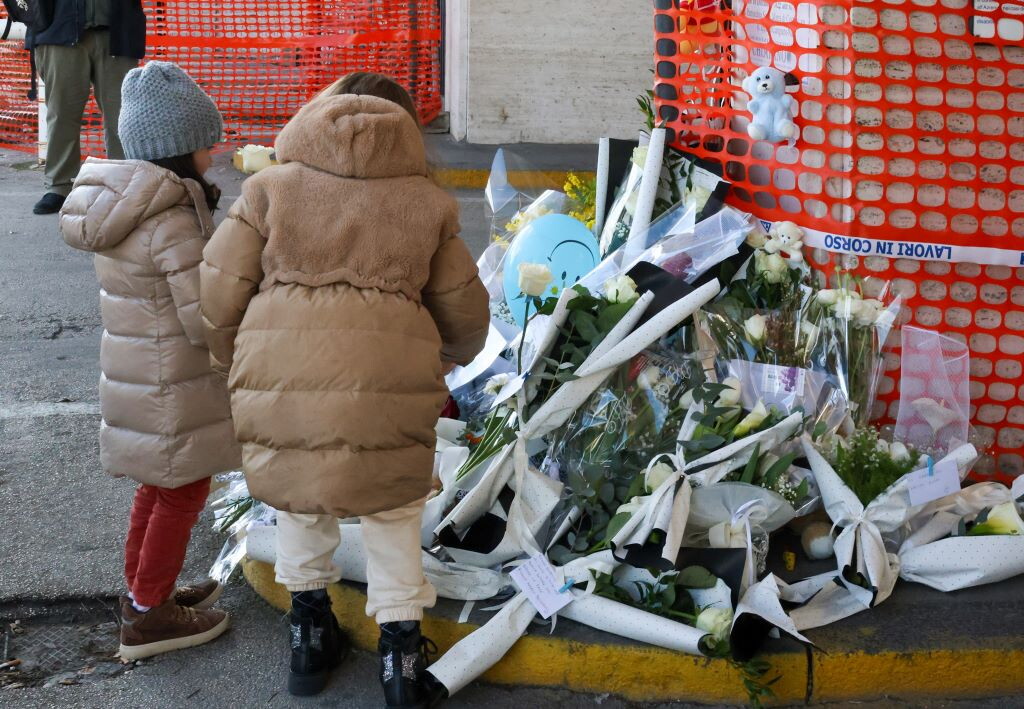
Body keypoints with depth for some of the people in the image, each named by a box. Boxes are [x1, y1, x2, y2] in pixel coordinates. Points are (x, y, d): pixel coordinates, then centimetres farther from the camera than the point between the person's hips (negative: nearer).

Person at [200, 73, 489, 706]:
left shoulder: (272, 188, 11)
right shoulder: (426, 203, 14)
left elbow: (218, 297, 4)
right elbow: (465, 314, 17)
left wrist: (237, 365, 23)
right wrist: (445, 361, 39)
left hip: (281, 388, 1)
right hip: (388, 390, 0)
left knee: (299, 495, 28)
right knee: (393, 510, 23)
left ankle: (310, 629, 37)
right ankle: (401, 645, 26)